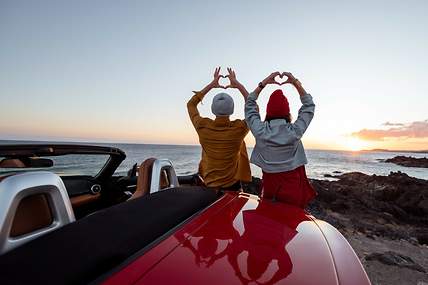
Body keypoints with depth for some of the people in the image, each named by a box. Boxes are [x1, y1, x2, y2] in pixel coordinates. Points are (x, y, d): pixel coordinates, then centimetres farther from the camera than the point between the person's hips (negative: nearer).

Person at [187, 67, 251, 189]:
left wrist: (211, 85, 4)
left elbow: (191, 104, 4)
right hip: (232, 186, -1)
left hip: (210, 187, 2)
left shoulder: (203, 127, -17)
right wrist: (238, 85, 2)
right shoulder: (239, 129, -20)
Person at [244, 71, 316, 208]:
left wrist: (263, 83, 5)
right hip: (293, 189, 0)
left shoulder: (260, 131, -13)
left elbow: (249, 105, 4)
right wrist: (296, 82, 5)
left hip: (270, 187, 1)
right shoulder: (295, 131, -12)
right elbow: (309, 106, 5)